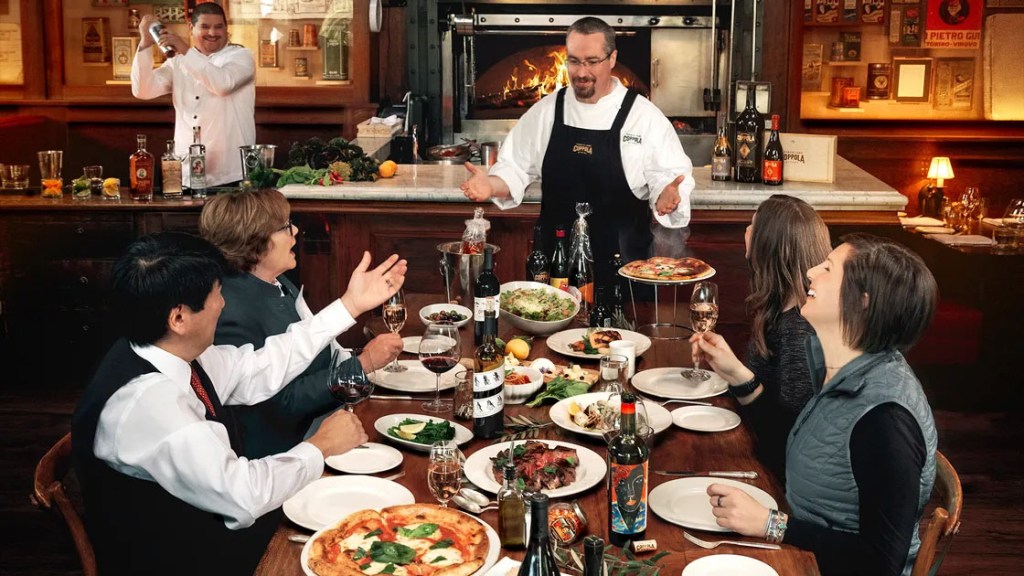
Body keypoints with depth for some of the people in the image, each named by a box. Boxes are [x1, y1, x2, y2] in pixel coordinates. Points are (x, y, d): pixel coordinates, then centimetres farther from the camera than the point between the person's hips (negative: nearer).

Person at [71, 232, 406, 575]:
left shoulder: (170, 353, -5)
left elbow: (260, 370, 7)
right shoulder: (145, 400, -31)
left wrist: (350, 304, 8)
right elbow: (243, 496, -29)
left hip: (205, 527, 8)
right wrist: (320, 446, -13)